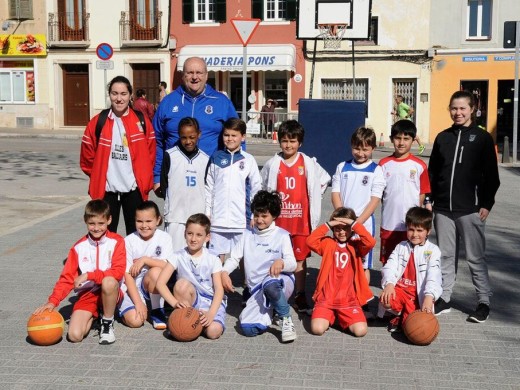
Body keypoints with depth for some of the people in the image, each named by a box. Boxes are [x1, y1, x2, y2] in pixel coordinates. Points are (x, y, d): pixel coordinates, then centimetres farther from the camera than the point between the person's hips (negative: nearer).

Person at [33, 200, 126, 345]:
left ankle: (107, 323, -12)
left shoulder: (116, 241, -5)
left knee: (108, 281, -38)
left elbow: (118, 272, -16)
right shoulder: (79, 247, 2)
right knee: (74, 335, -19)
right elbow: (67, 277, 0)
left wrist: (89, 275, -21)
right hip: (87, 294, 2)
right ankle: (93, 315, 17)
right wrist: (53, 301, -14)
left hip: (110, 292, -2)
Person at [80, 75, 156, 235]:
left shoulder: (141, 121, 0)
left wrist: (146, 180, 3)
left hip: (134, 188, 0)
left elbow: (151, 153, 6)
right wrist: (98, 177, 6)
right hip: (106, 189, 0)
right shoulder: (98, 122, -1)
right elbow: (87, 156, 6)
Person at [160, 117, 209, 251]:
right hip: (175, 216, -2)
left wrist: (207, 213, 9)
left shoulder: (205, 159, 7)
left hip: (199, 216, 2)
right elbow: (164, 184, 4)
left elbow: (208, 188, 13)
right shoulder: (170, 156, -1)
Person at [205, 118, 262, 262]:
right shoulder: (216, 158, 6)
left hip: (242, 218, -1)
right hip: (218, 218, 1)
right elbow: (209, 187, 8)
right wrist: (207, 212, 5)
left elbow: (256, 189, 4)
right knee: (217, 257, 5)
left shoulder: (248, 160, 3)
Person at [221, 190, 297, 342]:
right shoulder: (247, 235, 14)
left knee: (269, 284, -43)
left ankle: (286, 319, -16)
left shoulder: (282, 235, 5)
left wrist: (281, 263, -28)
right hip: (257, 290, 3)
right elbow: (234, 258, 12)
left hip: (280, 281, -3)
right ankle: (271, 310, 10)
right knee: (247, 328, -23)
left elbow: (293, 264, -4)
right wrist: (224, 272, -10)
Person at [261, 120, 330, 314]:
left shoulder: (309, 163, 1)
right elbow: (262, 189, 9)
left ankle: (300, 297, 17)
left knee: (300, 259, 7)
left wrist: (313, 198, 6)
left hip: (301, 220, 0)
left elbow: (324, 180, 14)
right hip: (278, 220, 0)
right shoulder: (272, 164, 1)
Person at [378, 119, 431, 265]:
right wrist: (390, 204, -5)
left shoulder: (419, 165, -2)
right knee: (387, 262, 12)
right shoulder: (384, 164, 3)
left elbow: (422, 194, 1)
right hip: (389, 224, 2)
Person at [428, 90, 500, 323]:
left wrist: (486, 204, -7)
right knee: (446, 255, 10)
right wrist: (429, 199, 8)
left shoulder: (482, 138, 0)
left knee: (475, 257, 2)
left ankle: (483, 301, 12)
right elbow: (432, 172, 13)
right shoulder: (442, 138, 10)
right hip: (443, 209, 4)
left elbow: (491, 175, -1)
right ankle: (444, 298, 20)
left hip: (470, 209, -3)